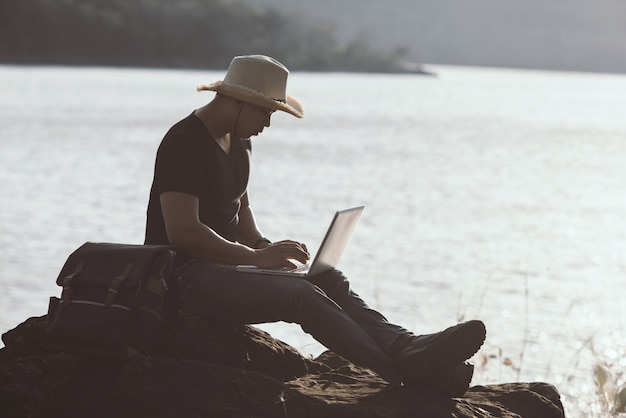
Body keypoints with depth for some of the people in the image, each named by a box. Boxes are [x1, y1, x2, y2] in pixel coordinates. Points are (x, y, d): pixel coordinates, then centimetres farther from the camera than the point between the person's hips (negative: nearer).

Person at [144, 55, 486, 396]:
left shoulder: (239, 141, 15)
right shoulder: (185, 144, -16)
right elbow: (182, 231, -24)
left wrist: (262, 247, 5)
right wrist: (258, 256, -23)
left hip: (226, 261, 10)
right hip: (185, 275, -10)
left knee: (327, 279, -11)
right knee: (302, 296, -27)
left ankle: (406, 348, -28)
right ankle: (405, 371, -33)